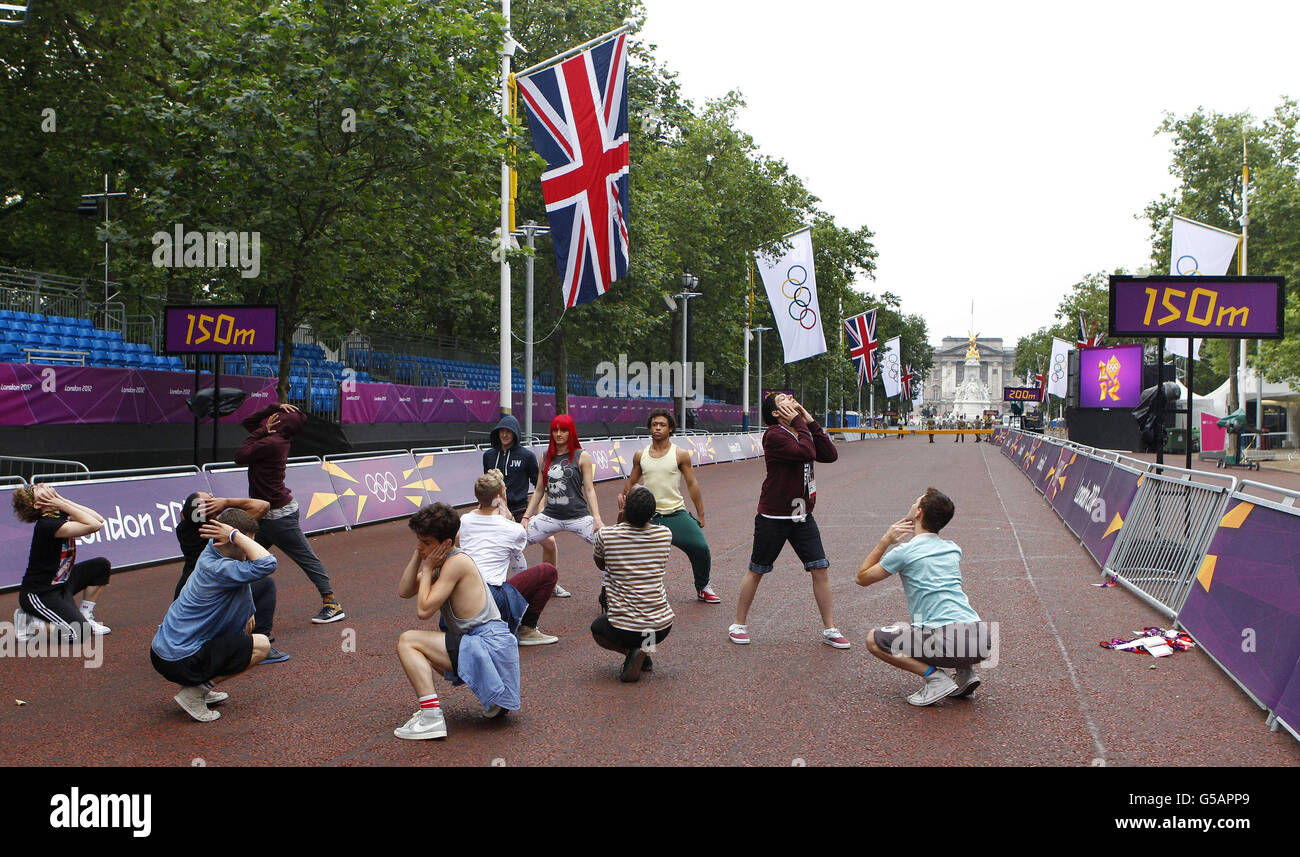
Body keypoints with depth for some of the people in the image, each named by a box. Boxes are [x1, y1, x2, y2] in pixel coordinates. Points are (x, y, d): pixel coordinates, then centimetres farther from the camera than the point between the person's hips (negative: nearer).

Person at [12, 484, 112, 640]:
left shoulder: (61, 514, 3)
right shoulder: (48, 524, -25)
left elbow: (99, 519, -5)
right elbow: (94, 525, -31)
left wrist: (63, 500, -6)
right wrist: (61, 504, -26)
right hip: (38, 595, -9)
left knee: (102, 565, 6)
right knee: (80, 633, -18)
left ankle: (85, 616, 12)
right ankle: (28, 623, 1)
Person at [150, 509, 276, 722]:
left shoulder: (211, 557, 5)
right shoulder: (218, 570, -24)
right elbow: (266, 564, -36)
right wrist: (235, 535, -26)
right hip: (179, 662, -10)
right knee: (261, 646, -8)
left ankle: (198, 686, 16)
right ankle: (194, 692, -6)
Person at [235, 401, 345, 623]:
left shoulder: (271, 443, -20)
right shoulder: (276, 438, 8)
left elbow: (240, 457, -13)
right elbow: (248, 423, 22)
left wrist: (262, 431, -9)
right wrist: (272, 407, 8)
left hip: (279, 515, -10)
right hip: (268, 513, 10)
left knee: (306, 558, -4)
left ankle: (331, 604, 1)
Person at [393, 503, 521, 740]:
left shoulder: (457, 562, -16)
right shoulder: (443, 561, 13)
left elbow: (423, 610, -17)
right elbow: (404, 592, 10)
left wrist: (427, 569, -7)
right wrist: (418, 555, 1)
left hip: (489, 645, -10)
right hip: (480, 643, 10)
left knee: (408, 641, -7)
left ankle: (432, 718, -17)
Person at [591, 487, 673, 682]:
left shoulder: (605, 536, -11)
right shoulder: (665, 534, -5)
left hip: (624, 629, -3)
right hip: (662, 626, 3)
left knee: (597, 628, 32)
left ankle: (630, 651, 2)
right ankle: (645, 650, 11)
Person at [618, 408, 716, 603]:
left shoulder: (680, 454, -1)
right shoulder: (640, 455, 6)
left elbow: (692, 484, 1)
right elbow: (632, 482, 19)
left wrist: (700, 515, 0)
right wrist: (623, 496, 0)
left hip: (676, 514, -1)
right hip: (648, 517, 1)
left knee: (701, 548, -9)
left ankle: (703, 587, 16)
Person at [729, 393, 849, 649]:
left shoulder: (803, 431, 9)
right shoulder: (774, 435, -16)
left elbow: (830, 455, -4)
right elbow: (807, 452, -29)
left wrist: (811, 421, -5)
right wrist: (799, 422, -18)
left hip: (802, 517, 7)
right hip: (773, 518, -6)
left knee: (820, 570, 3)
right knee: (756, 571, 6)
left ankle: (829, 629, 15)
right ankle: (738, 625, 21)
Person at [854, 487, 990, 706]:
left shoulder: (904, 552, -1)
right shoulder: (954, 549, 18)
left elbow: (862, 577, 13)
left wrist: (884, 541, 15)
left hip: (947, 643, -7)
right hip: (981, 639, 7)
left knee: (874, 640, 8)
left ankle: (935, 677, -6)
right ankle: (966, 672, 14)